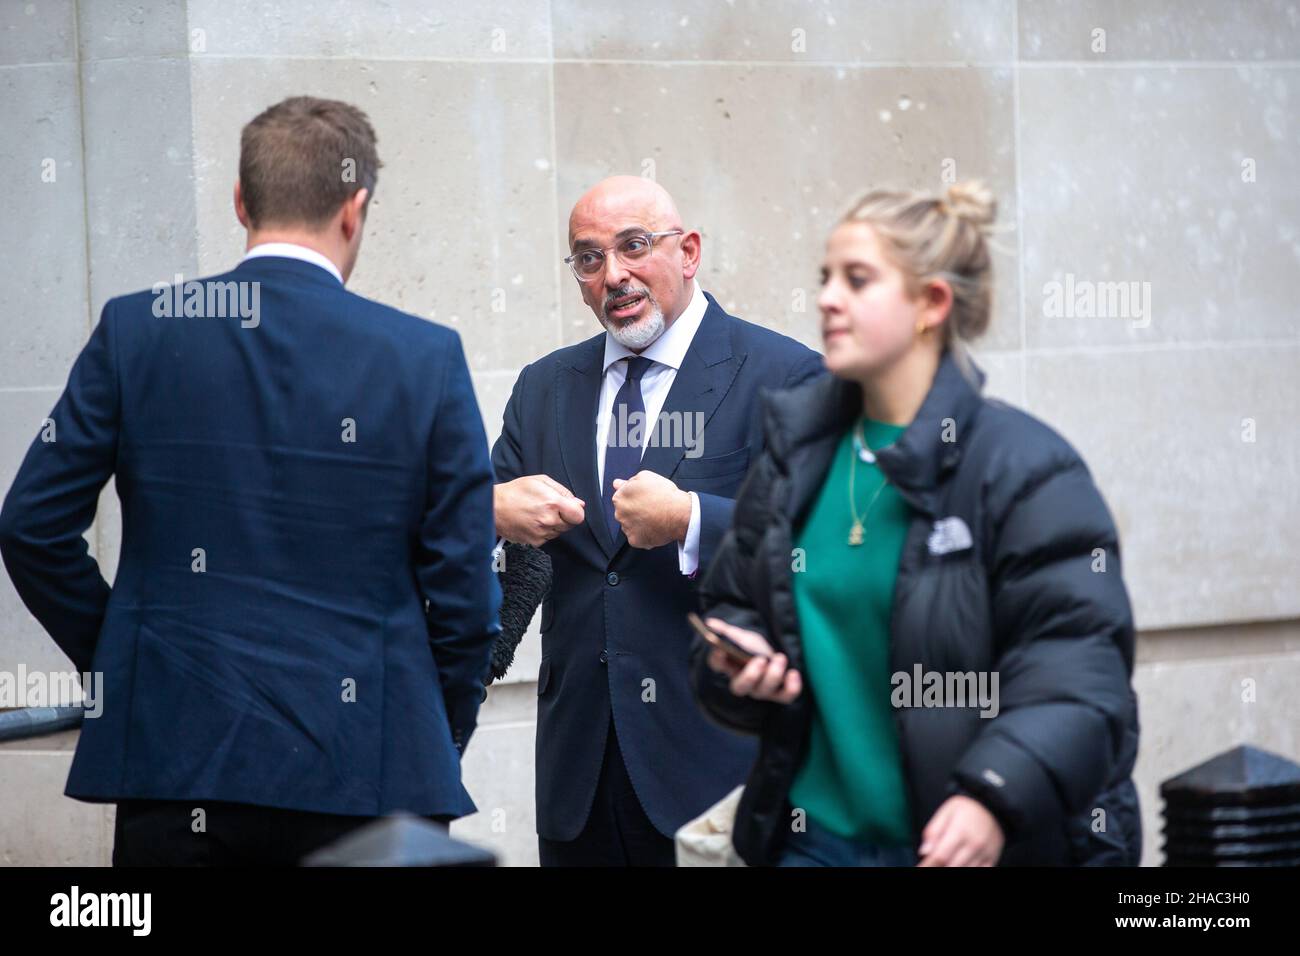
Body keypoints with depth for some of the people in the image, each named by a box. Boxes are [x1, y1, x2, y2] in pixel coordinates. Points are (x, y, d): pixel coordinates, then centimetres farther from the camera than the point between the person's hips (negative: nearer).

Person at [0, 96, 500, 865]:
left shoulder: (135, 332, 0)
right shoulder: (427, 357, -3)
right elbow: (463, 585, -1)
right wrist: (442, 740, 13)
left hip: (176, 758, 1)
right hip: (367, 771, -1)